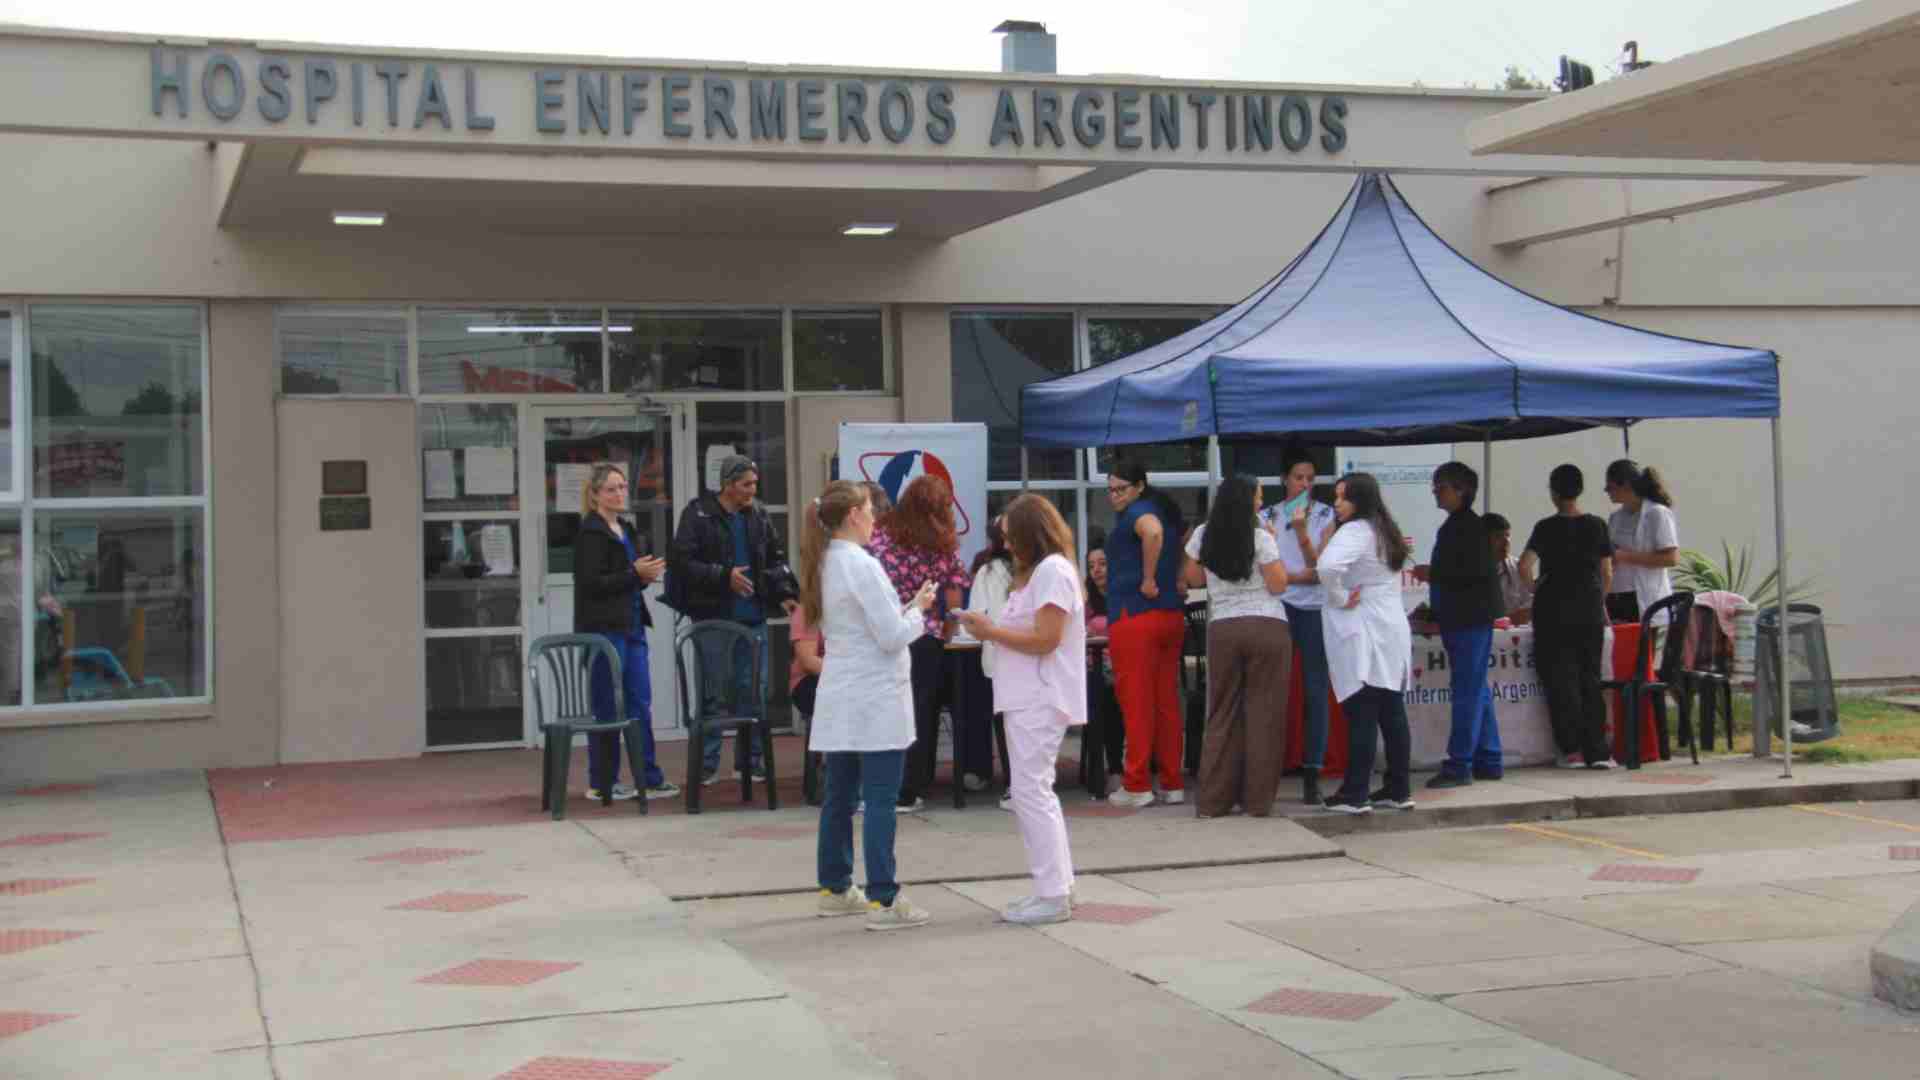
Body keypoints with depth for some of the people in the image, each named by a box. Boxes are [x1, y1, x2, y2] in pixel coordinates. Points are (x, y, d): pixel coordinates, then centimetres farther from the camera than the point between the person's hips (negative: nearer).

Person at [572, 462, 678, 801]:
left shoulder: (624, 530, 16)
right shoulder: (590, 533, -10)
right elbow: (591, 583, -17)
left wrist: (645, 575, 4)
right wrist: (635, 574, -18)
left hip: (631, 626, 8)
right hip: (603, 629, -8)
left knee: (640, 703, 7)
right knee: (607, 707, -1)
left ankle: (649, 779, 11)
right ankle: (602, 783, 8)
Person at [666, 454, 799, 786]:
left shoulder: (757, 516, 9)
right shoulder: (698, 514, -7)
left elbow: (777, 557, 18)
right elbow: (680, 560, -13)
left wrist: (784, 594, 3)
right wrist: (724, 577, -19)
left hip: (753, 618, 5)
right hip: (712, 617, -5)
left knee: (754, 691, 8)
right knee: (713, 692, -1)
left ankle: (753, 759, 18)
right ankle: (707, 763, 8)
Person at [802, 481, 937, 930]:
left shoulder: (824, 564, 9)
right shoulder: (862, 565, -16)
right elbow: (892, 637, -17)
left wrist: (905, 608, 10)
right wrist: (918, 609, 0)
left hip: (841, 697, 8)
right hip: (875, 697, -8)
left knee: (840, 796, 14)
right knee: (881, 800, -6)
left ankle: (835, 888, 22)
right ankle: (883, 900, -6)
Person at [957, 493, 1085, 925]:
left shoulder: (1053, 571, -12)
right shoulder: (1036, 572, 20)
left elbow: (1045, 639, -19)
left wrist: (990, 631, -12)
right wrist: (990, 630, 5)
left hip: (1040, 702, -11)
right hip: (1027, 699, 11)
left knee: (1031, 791, -10)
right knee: (1036, 792, 14)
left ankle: (1052, 896, -7)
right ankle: (1057, 885, 20)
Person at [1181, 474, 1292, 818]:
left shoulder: (1203, 536, 5)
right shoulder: (1261, 537, -8)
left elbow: (1193, 577, 16)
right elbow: (1278, 585, -6)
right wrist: (1273, 545, 4)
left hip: (1222, 629, 4)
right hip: (1267, 628, -4)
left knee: (1222, 712, 10)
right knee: (1263, 712, 3)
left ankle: (1212, 800, 9)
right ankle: (1257, 800, 4)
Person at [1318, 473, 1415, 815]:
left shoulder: (1354, 531, -13)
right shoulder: (1386, 531, 16)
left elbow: (1328, 567, -31)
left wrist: (1340, 598, -17)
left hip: (1362, 636, -8)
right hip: (1391, 630, 8)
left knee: (1361, 717, -7)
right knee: (1392, 714, 10)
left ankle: (1355, 794, -5)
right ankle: (1399, 790, 14)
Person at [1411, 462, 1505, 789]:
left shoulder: (1472, 527, -13)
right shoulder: (1452, 527, 15)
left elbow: (1478, 571, -22)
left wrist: (1433, 574, -16)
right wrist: (1435, 612, 21)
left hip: (1471, 620, -10)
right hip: (1459, 621, 10)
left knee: (1468, 692, -8)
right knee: (1477, 692, 13)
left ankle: (1459, 765, -8)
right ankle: (1489, 762, 19)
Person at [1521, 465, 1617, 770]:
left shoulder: (1547, 528, -6)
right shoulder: (1597, 526, 3)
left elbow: (1525, 565, -17)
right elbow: (1607, 573, 6)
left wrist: (1535, 587, 2)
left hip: (1554, 613, -3)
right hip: (1590, 612, 3)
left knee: (1560, 679, 3)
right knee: (1590, 679, 8)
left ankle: (1573, 749, 2)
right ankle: (1597, 750, 4)